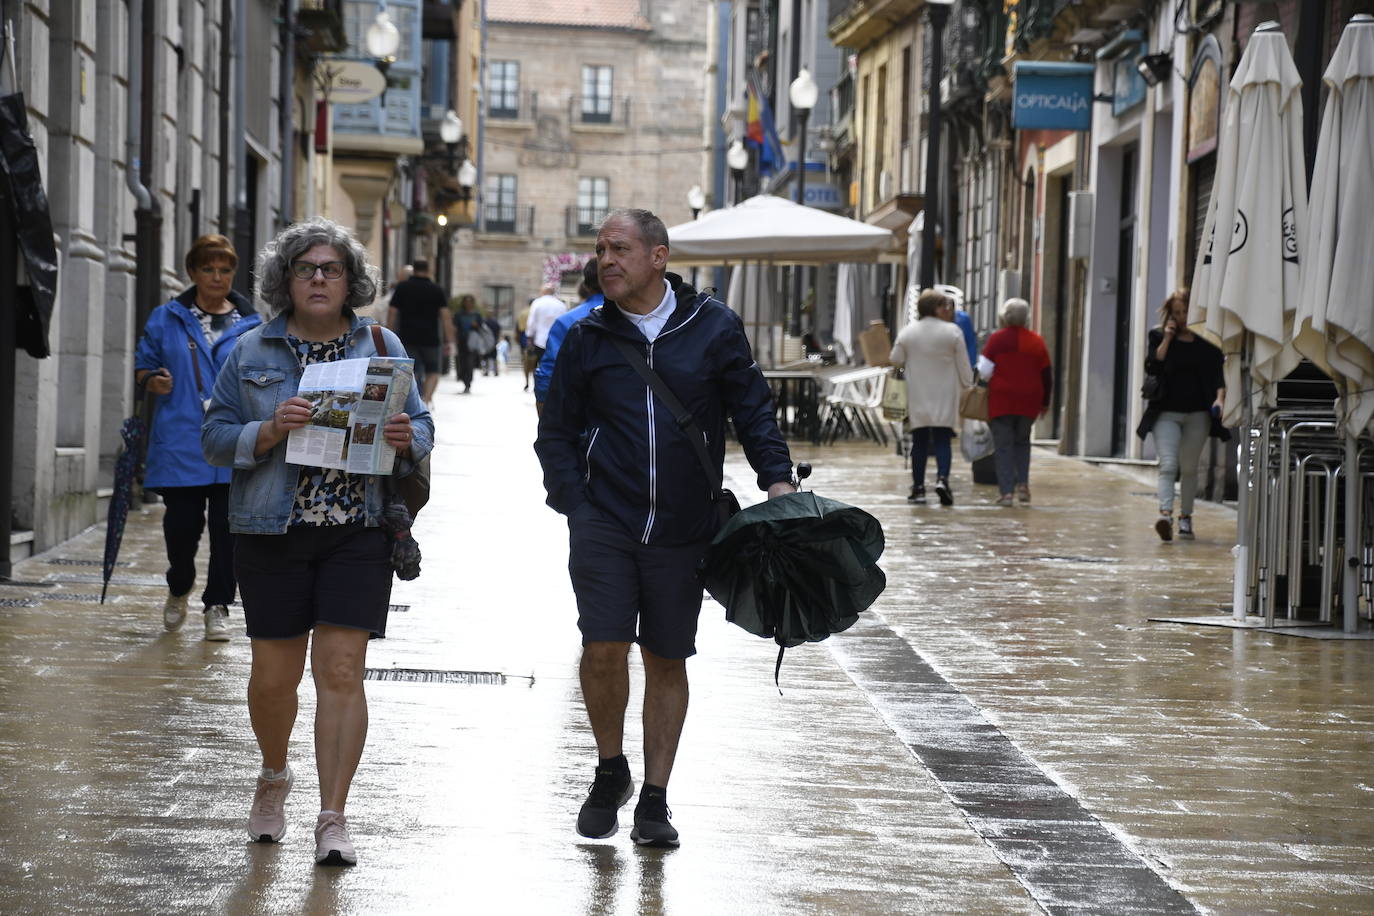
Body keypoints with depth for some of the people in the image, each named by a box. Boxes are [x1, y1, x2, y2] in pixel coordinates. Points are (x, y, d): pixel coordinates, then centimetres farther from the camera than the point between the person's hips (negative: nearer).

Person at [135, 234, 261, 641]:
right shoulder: (166, 319, 9)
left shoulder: (251, 325, 9)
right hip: (180, 441, 0)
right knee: (181, 522, 2)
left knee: (227, 526, -3)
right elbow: (143, 364, 14)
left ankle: (217, 607, 9)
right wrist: (153, 380, -8)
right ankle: (179, 589, 31)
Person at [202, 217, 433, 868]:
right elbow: (216, 439, 2)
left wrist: (406, 439, -13)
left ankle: (332, 816, -4)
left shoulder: (382, 348, 8)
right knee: (275, 672, 5)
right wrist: (270, 431, -16)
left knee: (341, 670, -7)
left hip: (358, 532, 0)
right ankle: (274, 776, 35)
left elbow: (422, 428, 10)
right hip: (272, 531, 0)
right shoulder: (251, 353, 6)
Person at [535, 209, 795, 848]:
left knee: (667, 661, 7)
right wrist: (574, 504, -2)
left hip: (681, 530, 0)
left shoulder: (713, 327, 1)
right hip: (604, 524, 0)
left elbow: (752, 409, 8)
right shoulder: (588, 339, 3)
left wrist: (777, 477, -6)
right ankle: (610, 771, 14)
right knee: (603, 651, -11)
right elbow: (556, 431, 9)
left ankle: (654, 798, 17)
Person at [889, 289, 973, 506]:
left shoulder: (907, 332, -2)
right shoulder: (953, 332, -7)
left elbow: (895, 360, 4)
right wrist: (967, 384, 14)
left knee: (919, 441, 7)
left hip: (917, 396, 2)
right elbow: (963, 365, -2)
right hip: (944, 397, -2)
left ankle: (918, 488, 8)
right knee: (942, 439, 0)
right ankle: (942, 478, -20)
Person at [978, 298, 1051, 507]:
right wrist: (1045, 402, 20)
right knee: (1022, 442, 20)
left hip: (1001, 400, -3)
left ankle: (1006, 491, -4)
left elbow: (985, 371, -8)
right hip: (1029, 402, 3)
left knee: (1003, 445, 2)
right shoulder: (1037, 341, 4)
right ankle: (1022, 482, 5)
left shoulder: (997, 339, -6)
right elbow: (1047, 376, 8)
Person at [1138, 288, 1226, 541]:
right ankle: (1165, 514, -27)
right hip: (1167, 413, -1)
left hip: (1198, 414, 1)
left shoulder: (1207, 341, 4)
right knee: (1168, 465, -15)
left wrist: (1219, 398, -13)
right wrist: (1167, 339, -12)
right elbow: (1151, 367, -9)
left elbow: (1218, 373, 3)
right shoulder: (1159, 336, 4)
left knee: (1189, 468, 10)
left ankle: (1185, 517, 21)